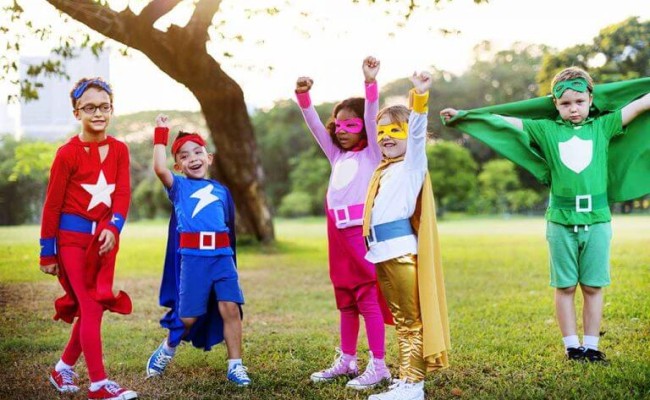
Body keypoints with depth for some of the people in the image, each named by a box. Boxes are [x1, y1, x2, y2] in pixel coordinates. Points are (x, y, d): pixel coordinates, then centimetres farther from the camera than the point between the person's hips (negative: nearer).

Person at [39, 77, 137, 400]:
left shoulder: (119, 150, 3)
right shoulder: (68, 153, -10)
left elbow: (122, 194, -3)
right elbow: (52, 204, -7)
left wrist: (113, 228, -21)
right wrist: (47, 253, -5)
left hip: (104, 237, 5)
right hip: (72, 237, -5)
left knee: (93, 307, 11)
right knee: (91, 308, -8)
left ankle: (64, 368, 29)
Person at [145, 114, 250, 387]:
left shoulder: (221, 190, 18)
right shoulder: (179, 187, 9)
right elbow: (160, 169, -10)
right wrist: (161, 135, -4)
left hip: (223, 255, 2)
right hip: (192, 257, -2)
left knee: (230, 308, -9)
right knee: (188, 316, 2)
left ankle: (235, 365, 0)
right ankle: (168, 349, 31)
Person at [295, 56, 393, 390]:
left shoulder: (372, 154, 1)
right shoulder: (337, 156, 16)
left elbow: (372, 118, -13)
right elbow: (314, 125, 11)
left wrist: (370, 82, -25)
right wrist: (303, 96, -3)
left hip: (363, 232, -7)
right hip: (338, 235, 7)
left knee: (368, 298, -7)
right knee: (345, 300, 13)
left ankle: (377, 365, -4)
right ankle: (347, 360, 22)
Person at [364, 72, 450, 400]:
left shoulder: (412, 163, -1)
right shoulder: (383, 170, 22)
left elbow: (417, 134, -18)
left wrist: (420, 97, -32)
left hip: (403, 252, -8)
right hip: (384, 254, 8)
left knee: (412, 320, -4)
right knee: (400, 320, 14)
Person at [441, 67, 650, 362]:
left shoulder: (602, 126, 7)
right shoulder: (546, 130, 6)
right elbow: (504, 121, 5)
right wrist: (463, 115, 4)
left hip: (597, 219, 0)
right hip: (560, 221, 0)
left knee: (593, 287, 6)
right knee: (565, 286, 6)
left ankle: (591, 345, 16)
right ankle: (571, 345, 15)